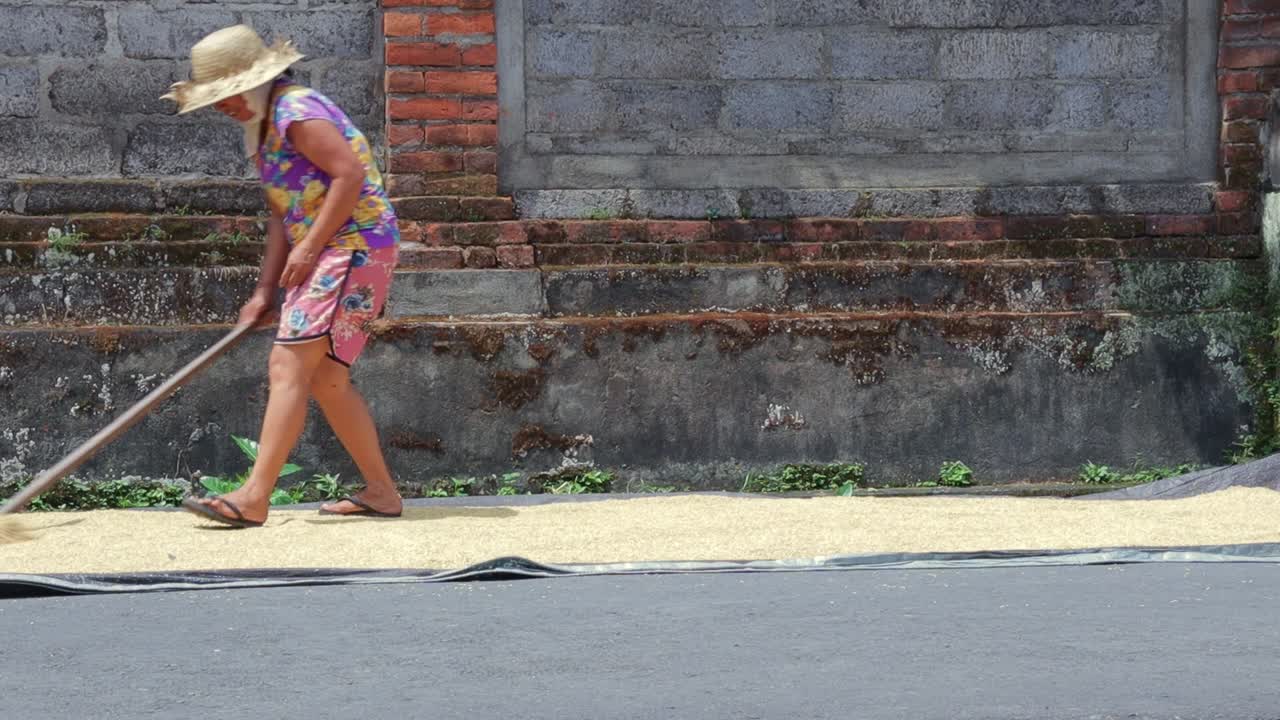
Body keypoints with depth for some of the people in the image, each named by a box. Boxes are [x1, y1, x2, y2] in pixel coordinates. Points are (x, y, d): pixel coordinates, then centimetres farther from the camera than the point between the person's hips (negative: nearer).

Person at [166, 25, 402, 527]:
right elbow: (283, 214, 19)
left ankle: (254, 498, -21)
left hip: (355, 246, -10)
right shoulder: (265, 126, 18)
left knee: (289, 367, -16)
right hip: (329, 256, 10)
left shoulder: (296, 111, -14)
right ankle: (380, 493, 17)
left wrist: (309, 247, -19)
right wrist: (266, 291, 13)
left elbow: (349, 174, -23)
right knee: (326, 380, 12)